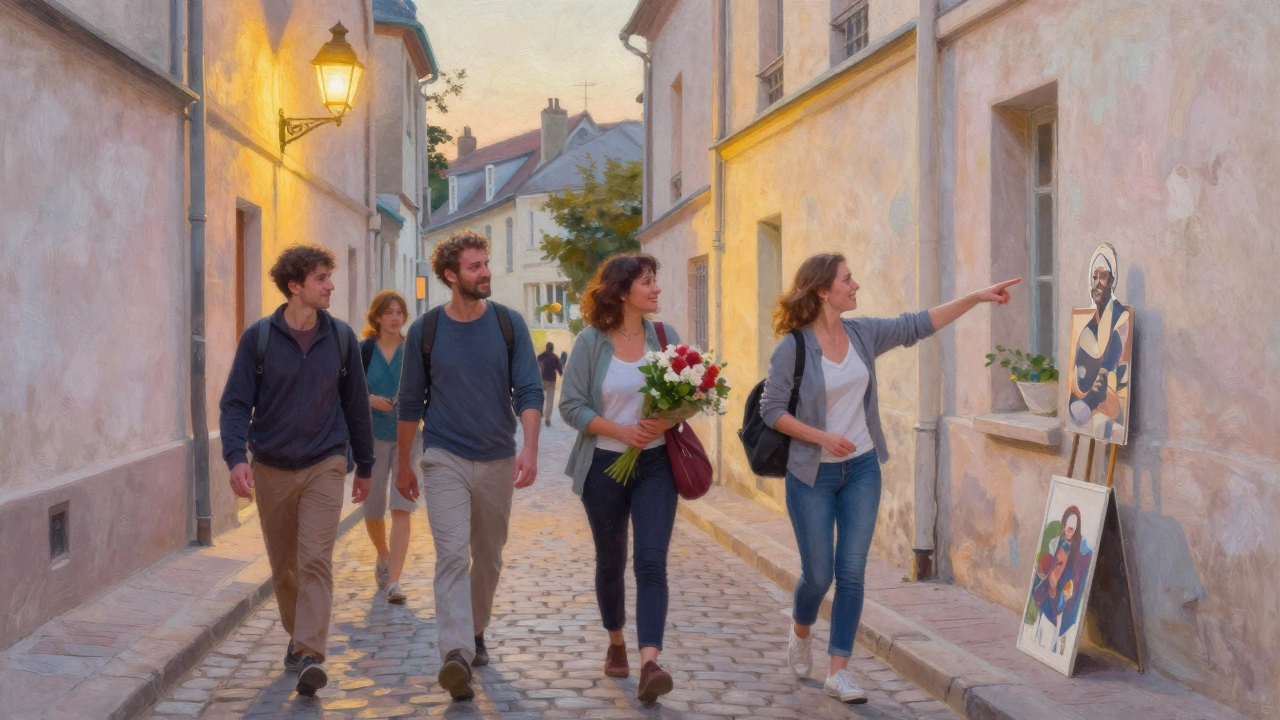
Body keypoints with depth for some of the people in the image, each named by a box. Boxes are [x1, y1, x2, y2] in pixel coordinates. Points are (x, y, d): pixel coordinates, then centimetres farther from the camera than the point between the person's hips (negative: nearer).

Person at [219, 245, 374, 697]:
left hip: (324, 465, -1)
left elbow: (355, 404, 8)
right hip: (272, 468, 1)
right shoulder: (259, 337, -4)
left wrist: (364, 465, 13)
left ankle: (309, 656, -17)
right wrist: (236, 457, -22)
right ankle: (297, 635, 33)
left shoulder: (341, 337, 1)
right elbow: (236, 403, -6)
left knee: (316, 561, -13)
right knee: (283, 566, 13)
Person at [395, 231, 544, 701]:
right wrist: (403, 465, 11)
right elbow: (410, 403, 7)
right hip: (445, 460, -2)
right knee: (452, 554, -15)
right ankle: (456, 655, -24)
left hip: (497, 462, 2)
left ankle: (476, 633, 35)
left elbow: (529, 392, -5)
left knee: (488, 557, 14)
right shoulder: (426, 330, -2)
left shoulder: (509, 325, -1)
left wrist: (529, 449, -21)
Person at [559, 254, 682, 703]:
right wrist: (620, 430, -19)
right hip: (605, 465, 0)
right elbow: (571, 405, -8)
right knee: (611, 561, 14)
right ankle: (616, 643, 37)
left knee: (651, 561, -13)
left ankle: (649, 664, -20)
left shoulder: (665, 337, 1)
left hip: (656, 464, 1)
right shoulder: (591, 342, -6)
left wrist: (669, 420, -17)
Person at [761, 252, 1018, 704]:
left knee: (852, 571, -1)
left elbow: (919, 325, 5)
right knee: (818, 574, 2)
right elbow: (771, 409, -11)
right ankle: (801, 631, 35)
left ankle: (839, 672, 5)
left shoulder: (863, 334, 1)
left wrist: (977, 297, 2)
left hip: (861, 470, 4)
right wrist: (823, 437, -20)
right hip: (812, 475, -4)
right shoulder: (793, 348, -13)